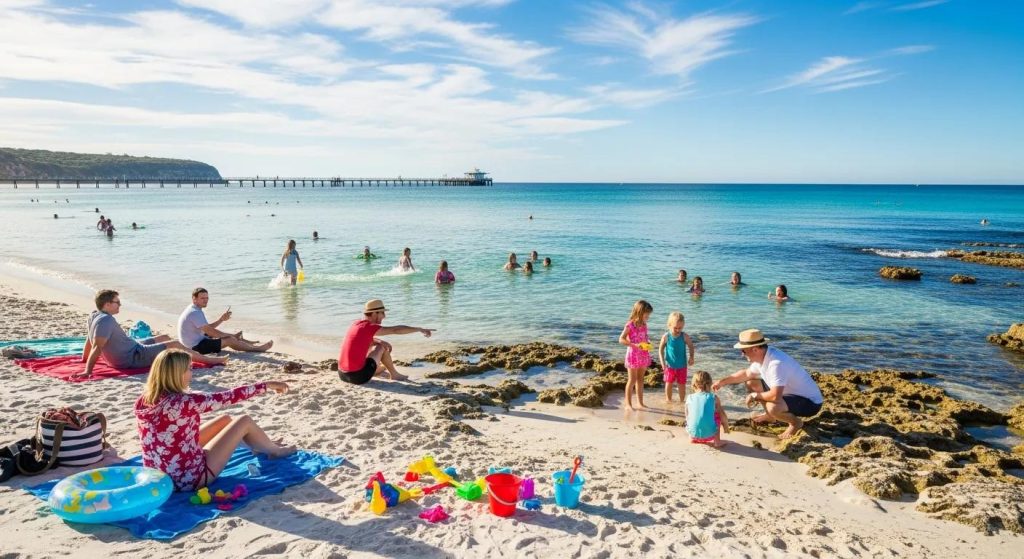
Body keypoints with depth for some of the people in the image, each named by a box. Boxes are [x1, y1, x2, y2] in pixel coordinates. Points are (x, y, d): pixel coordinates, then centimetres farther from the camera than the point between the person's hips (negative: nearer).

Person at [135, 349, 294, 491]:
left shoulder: (142, 401, -5)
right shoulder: (185, 402, -27)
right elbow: (229, 396, -17)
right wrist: (267, 385, -6)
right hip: (188, 479, -8)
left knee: (226, 420, 20)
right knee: (245, 421, 5)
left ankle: (265, 446, 44)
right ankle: (275, 451, 33)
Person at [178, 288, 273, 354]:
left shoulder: (193, 310, 10)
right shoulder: (195, 313, -23)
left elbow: (207, 328, 14)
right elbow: (209, 331, -24)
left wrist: (221, 319, 1)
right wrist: (231, 335, -13)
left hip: (192, 344, 11)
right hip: (196, 347, -11)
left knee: (229, 336, 17)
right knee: (230, 340, -11)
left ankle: (251, 343, 26)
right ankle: (257, 348, -1)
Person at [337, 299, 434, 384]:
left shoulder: (355, 324, 10)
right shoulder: (370, 327, -13)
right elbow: (396, 330, -11)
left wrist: (380, 341, 9)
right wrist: (420, 329, -4)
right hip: (358, 376, -8)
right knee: (381, 347, 6)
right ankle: (394, 374, 22)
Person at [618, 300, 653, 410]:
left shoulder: (644, 325, 5)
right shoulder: (630, 325, -15)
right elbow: (621, 339, -17)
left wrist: (648, 343, -3)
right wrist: (634, 345, -26)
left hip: (643, 355, 6)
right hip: (633, 355, -6)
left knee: (640, 379, 13)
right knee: (632, 380, -1)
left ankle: (640, 403, 21)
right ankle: (628, 404, 7)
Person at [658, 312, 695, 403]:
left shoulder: (685, 336, -11)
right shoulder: (666, 337, -13)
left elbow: (691, 347, 1)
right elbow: (661, 349, -4)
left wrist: (691, 357, -14)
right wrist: (662, 362, -11)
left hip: (682, 365, 0)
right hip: (669, 365, 0)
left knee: (681, 384, 8)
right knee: (669, 384, 9)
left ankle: (682, 401, 23)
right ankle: (668, 400, 25)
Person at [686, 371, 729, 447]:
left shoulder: (689, 398, 4)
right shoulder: (714, 397, 0)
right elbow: (723, 415, 8)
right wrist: (726, 427, 28)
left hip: (693, 433, 2)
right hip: (709, 434, -2)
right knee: (718, 414, 23)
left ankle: (693, 438, 32)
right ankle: (717, 441, 25)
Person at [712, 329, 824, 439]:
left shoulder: (776, 363, -33)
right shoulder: (762, 357, -4)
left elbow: (775, 396, -38)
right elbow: (746, 373, 15)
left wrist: (754, 395, -20)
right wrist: (722, 382, 12)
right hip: (791, 393, 9)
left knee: (773, 407, -36)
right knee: (751, 383, 6)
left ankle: (796, 422, -4)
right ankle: (770, 416, 20)